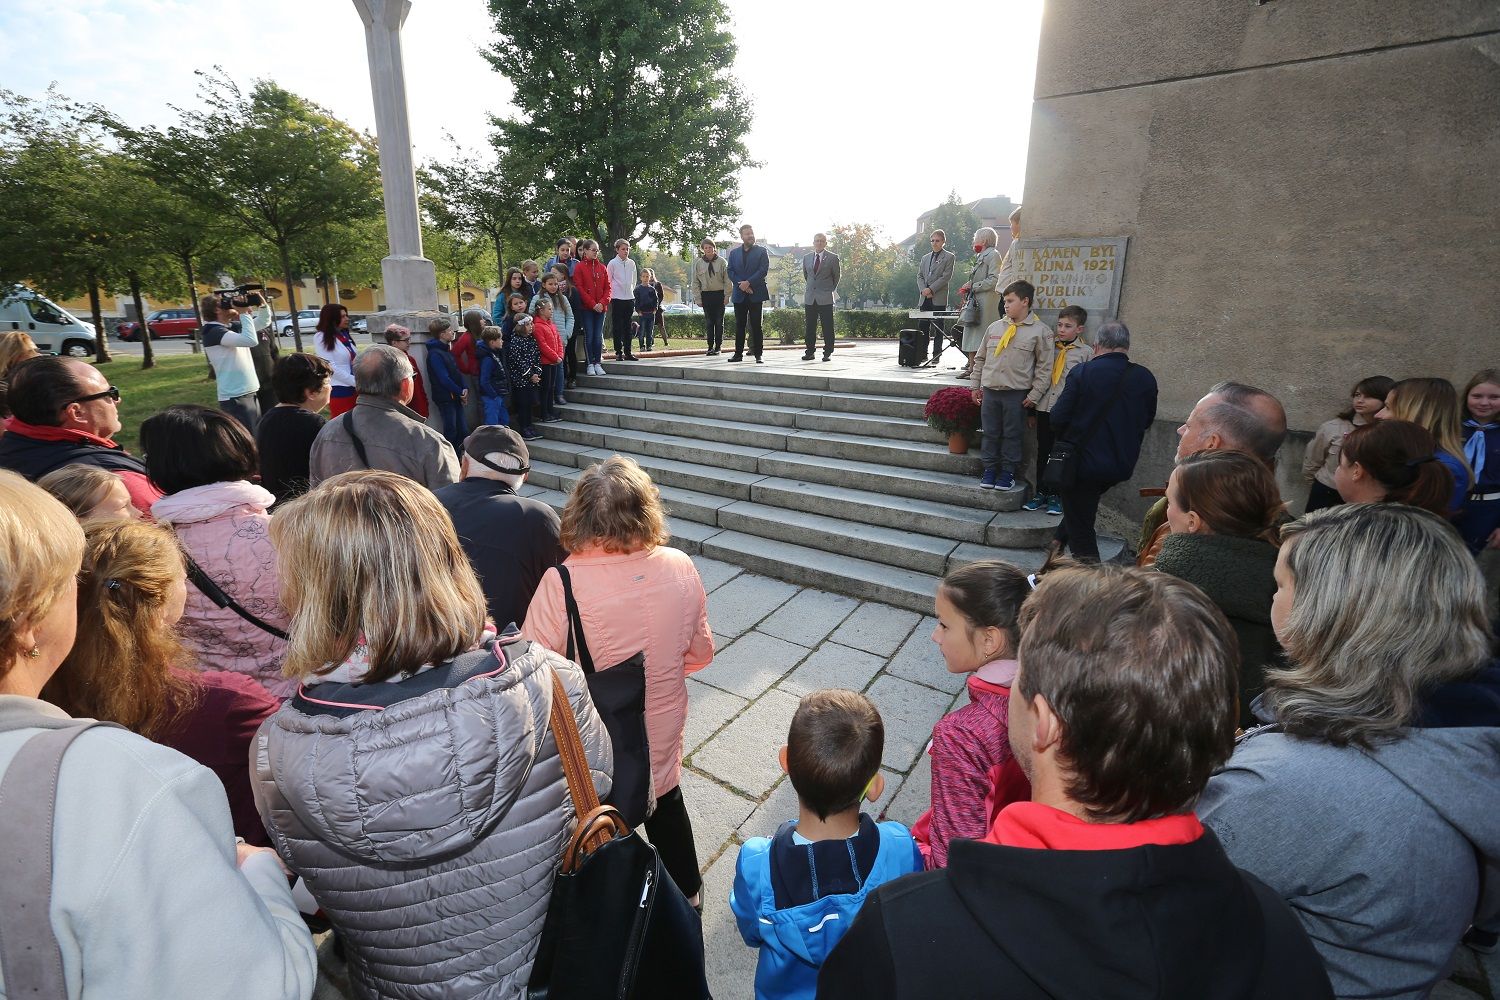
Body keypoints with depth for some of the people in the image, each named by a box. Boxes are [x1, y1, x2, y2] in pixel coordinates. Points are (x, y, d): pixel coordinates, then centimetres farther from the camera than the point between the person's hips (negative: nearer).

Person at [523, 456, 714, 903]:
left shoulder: (562, 582, -30)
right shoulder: (680, 568, -18)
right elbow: (699, 652, -5)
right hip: (661, 734, 3)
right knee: (667, 803, 30)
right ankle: (686, 891, 53)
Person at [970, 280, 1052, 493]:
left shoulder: (1040, 331, -3)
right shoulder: (995, 327, 8)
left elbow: (1045, 367, -2)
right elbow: (980, 358, 16)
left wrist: (1034, 395, -7)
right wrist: (976, 385, 13)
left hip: (1017, 394, -3)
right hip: (989, 391, 4)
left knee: (1012, 435, 5)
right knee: (990, 433, 9)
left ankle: (1008, 472, 17)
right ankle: (990, 470, 21)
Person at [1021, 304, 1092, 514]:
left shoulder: (1086, 352, 0)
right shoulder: (1049, 347, 8)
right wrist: (1032, 410, 12)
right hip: (1044, 409, 3)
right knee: (1043, 452, 9)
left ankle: (1056, 495, 14)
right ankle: (1040, 492, 19)